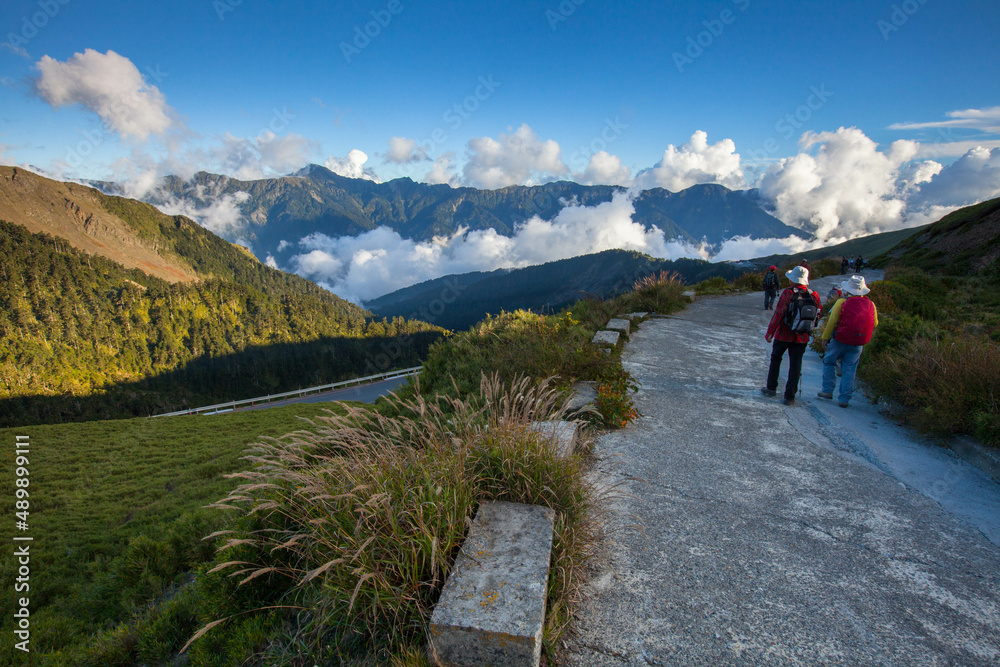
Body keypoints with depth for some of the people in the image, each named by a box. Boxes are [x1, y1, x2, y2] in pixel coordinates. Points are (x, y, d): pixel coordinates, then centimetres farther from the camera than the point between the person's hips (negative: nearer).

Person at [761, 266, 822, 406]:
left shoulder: (788, 293, -14)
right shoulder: (814, 296, -1)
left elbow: (778, 314, -15)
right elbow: (818, 314, 6)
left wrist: (770, 332, -10)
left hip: (784, 334, -3)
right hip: (802, 337, 3)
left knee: (775, 359, 17)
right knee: (795, 365, 6)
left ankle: (771, 388, 26)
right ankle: (790, 396, 7)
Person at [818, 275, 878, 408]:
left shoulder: (841, 303, -10)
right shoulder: (871, 305, 0)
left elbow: (832, 322, -9)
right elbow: (874, 324, 10)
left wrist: (825, 337, -3)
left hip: (840, 340, -3)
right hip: (858, 344, 3)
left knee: (829, 362, 17)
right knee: (849, 370, 9)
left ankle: (828, 391, 14)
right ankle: (844, 399, 11)